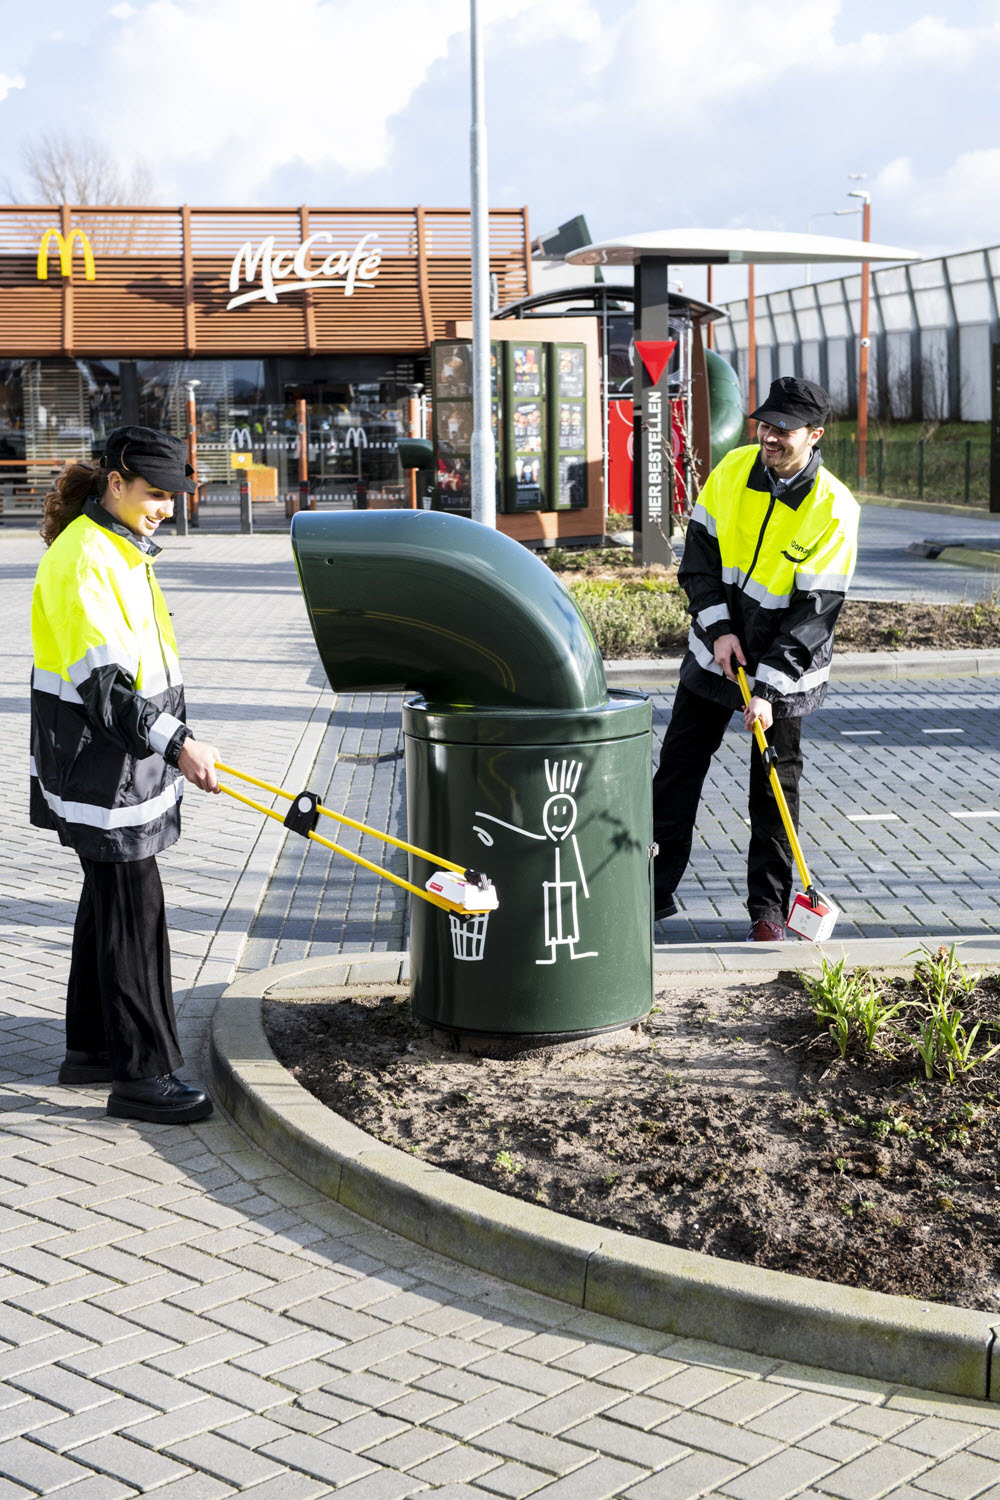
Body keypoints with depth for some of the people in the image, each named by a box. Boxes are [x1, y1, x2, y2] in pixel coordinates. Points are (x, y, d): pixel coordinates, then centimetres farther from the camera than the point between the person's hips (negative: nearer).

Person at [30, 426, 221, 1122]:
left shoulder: (125, 549, 13)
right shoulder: (82, 558, -19)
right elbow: (101, 678, -26)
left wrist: (178, 741, 25)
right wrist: (175, 743, -29)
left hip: (127, 760, 10)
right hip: (98, 768, -10)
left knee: (110, 900, 17)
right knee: (133, 908, -6)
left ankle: (92, 1047, 29)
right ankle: (142, 1075, 2)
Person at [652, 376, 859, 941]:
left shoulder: (834, 509, -18)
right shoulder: (732, 470, -6)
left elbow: (816, 612, -20)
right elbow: (700, 554, 1)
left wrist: (768, 688, -24)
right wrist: (718, 627, -12)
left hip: (785, 671, -4)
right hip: (715, 653, 4)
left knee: (775, 792, 3)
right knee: (677, 768, 8)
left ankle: (769, 906, 16)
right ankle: (657, 889, 20)